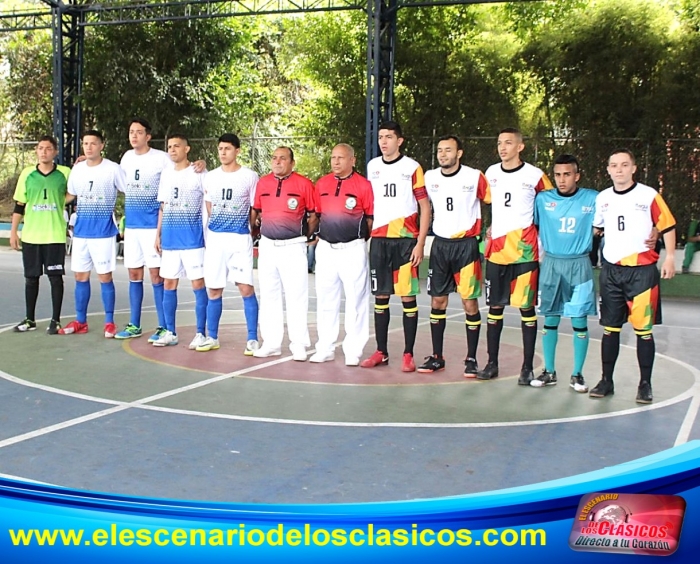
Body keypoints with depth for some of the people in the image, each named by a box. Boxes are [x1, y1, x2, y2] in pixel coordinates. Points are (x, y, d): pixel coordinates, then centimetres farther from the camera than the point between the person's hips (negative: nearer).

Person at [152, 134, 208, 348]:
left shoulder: (199, 174, -4)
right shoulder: (165, 174, 13)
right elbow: (162, 207, 18)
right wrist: (158, 234, 13)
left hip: (192, 239, -6)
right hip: (169, 239, 6)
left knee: (198, 284, -3)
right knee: (168, 284, 8)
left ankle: (200, 333, 3)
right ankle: (170, 332, 17)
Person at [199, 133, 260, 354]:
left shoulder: (249, 177, -2)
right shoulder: (210, 177, 9)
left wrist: (251, 229, -1)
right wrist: (217, 224, 11)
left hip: (240, 239, -4)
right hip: (215, 238, 4)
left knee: (246, 288, -8)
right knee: (213, 290, 7)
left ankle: (252, 339, -1)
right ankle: (212, 338, 18)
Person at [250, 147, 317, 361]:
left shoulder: (303, 183, -4)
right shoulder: (263, 182, 8)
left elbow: (314, 215, 1)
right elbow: (255, 211, 19)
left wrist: (305, 235, -1)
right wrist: (256, 230, 10)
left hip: (293, 247, -4)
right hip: (267, 246, 5)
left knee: (296, 296, -2)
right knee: (268, 296, 9)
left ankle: (298, 345, 5)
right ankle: (271, 343, 17)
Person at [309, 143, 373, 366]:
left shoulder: (363, 185, -5)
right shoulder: (322, 184, 9)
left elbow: (371, 217, -2)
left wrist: (361, 238, -2)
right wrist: (317, 235, 9)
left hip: (353, 249, -4)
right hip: (325, 249, 5)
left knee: (355, 300, 0)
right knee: (325, 300, 10)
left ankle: (353, 351, 8)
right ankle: (325, 348, 20)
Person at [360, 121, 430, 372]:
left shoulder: (412, 168, -3)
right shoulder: (372, 167, 11)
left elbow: (425, 207, -3)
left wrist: (420, 243, -10)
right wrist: (368, 235, 12)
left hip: (406, 239, -4)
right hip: (379, 239, 4)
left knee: (408, 296, -2)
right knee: (380, 297, 7)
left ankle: (408, 354, 5)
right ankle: (381, 352, 15)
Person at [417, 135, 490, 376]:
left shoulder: (475, 177, -5)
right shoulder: (429, 177, 6)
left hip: (467, 245, -4)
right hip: (440, 245, 4)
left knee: (470, 301, -2)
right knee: (437, 301, 7)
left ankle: (471, 359, 8)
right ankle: (437, 357, 17)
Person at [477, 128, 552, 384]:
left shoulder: (534, 175, -4)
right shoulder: (491, 173, 9)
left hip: (525, 250, -4)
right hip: (496, 250, 4)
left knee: (526, 308, 0)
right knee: (495, 307, 8)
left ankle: (527, 367, 7)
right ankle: (492, 363, 17)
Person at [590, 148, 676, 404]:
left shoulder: (649, 195, -4)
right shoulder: (602, 198, 9)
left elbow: (667, 226, 1)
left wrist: (670, 258, -5)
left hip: (642, 270, -4)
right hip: (611, 270, 4)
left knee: (643, 330, -1)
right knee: (610, 328, 9)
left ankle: (645, 385, 9)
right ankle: (606, 381, 18)